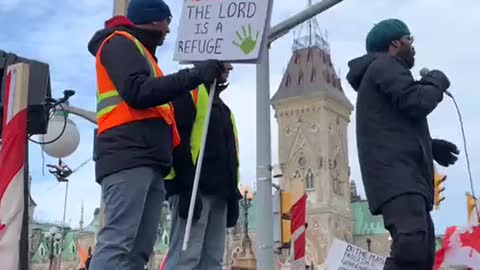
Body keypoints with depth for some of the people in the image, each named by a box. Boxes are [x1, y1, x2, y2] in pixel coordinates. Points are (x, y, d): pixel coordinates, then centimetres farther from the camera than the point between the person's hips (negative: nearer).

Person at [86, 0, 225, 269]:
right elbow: (137, 92, -12)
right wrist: (194, 75, -13)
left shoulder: (141, 53, 34)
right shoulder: (120, 43, 6)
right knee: (118, 242, -18)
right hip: (129, 158, -9)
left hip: (148, 163, 9)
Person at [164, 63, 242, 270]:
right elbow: (177, 140, -13)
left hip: (218, 192, 9)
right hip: (193, 189, -9)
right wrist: (186, 187, -22)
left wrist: (232, 194, 17)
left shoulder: (220, 105, 29)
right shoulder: (188, 90, 1)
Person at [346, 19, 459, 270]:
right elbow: (416, 102, -15)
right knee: (412, 245, -28)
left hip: (404, 175, 11)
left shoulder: (383, 71, 33)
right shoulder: (385, 65, 0)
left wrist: (429, 145, 20)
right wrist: (437, 81, 6)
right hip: (396, 174, -11)